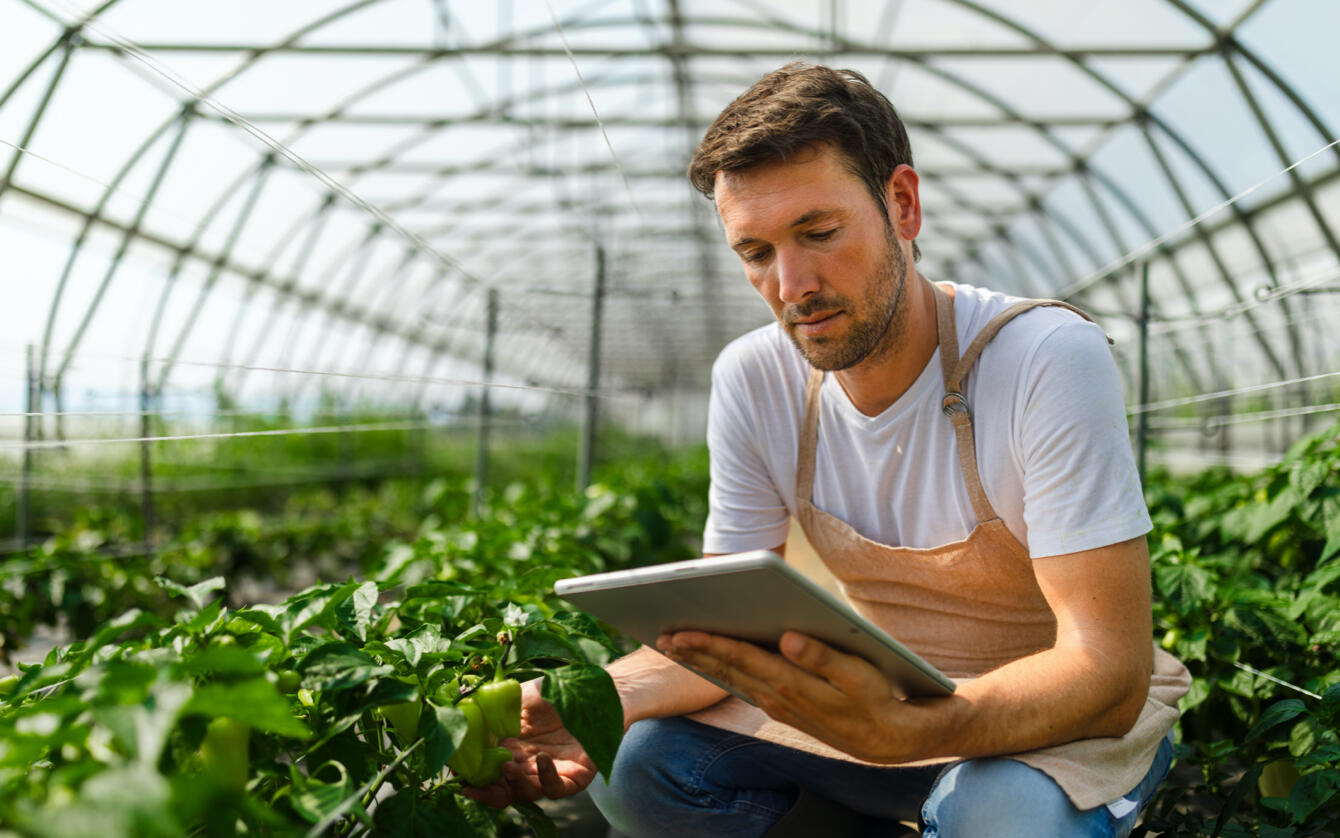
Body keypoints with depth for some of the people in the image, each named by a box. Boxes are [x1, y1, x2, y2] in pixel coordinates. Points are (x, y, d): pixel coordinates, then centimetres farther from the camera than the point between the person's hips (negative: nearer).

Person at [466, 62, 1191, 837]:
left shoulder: (1049, 361, -24)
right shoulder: (753, 380, -8)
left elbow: (1107, 668, -28)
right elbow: (729, 624, -5)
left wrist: (899, 729, -47)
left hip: (1080, 712, -4)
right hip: (884, 694, 5)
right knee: (639, 764, -15)